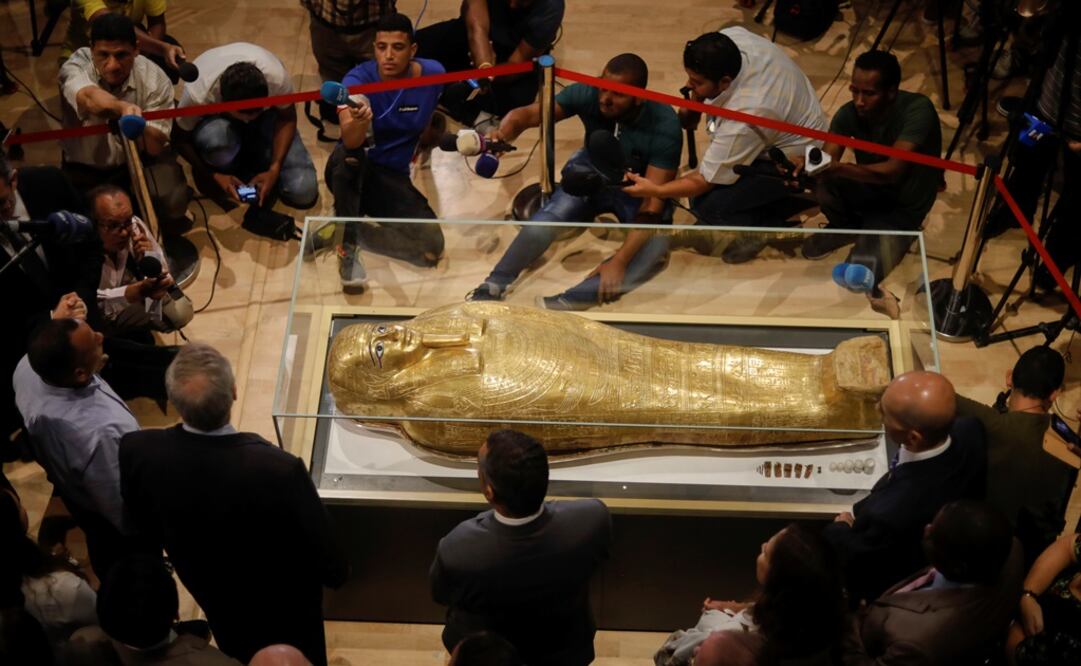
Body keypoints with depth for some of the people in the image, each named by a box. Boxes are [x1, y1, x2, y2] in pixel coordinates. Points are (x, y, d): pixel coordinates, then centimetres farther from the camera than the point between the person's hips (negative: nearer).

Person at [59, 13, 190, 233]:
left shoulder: (154, 79, -20)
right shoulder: (75, 67, -26)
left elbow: (155, 147, -22)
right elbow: (89, 98, -51)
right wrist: (122, 107, -74)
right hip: (85, 167, 0)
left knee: (171, 204, -25)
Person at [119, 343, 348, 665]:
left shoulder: (138, 450, -31)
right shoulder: (279, 469, -42)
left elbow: (143, 530, -8)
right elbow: (329, 565, -27)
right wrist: (335, 573, -2)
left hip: (213, 598, 3)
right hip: (284, 603, -3)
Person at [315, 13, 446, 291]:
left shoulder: (433, 74, -10)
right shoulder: (358, 79, -20)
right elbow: (351, 141, -40)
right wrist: (359, 121, -59)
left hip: (392, 178, 3)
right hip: (350, 174, -3)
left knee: (431, 246, -20)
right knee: (349, 153, -40)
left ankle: (343, 229, -4)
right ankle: (347, 244, -26)